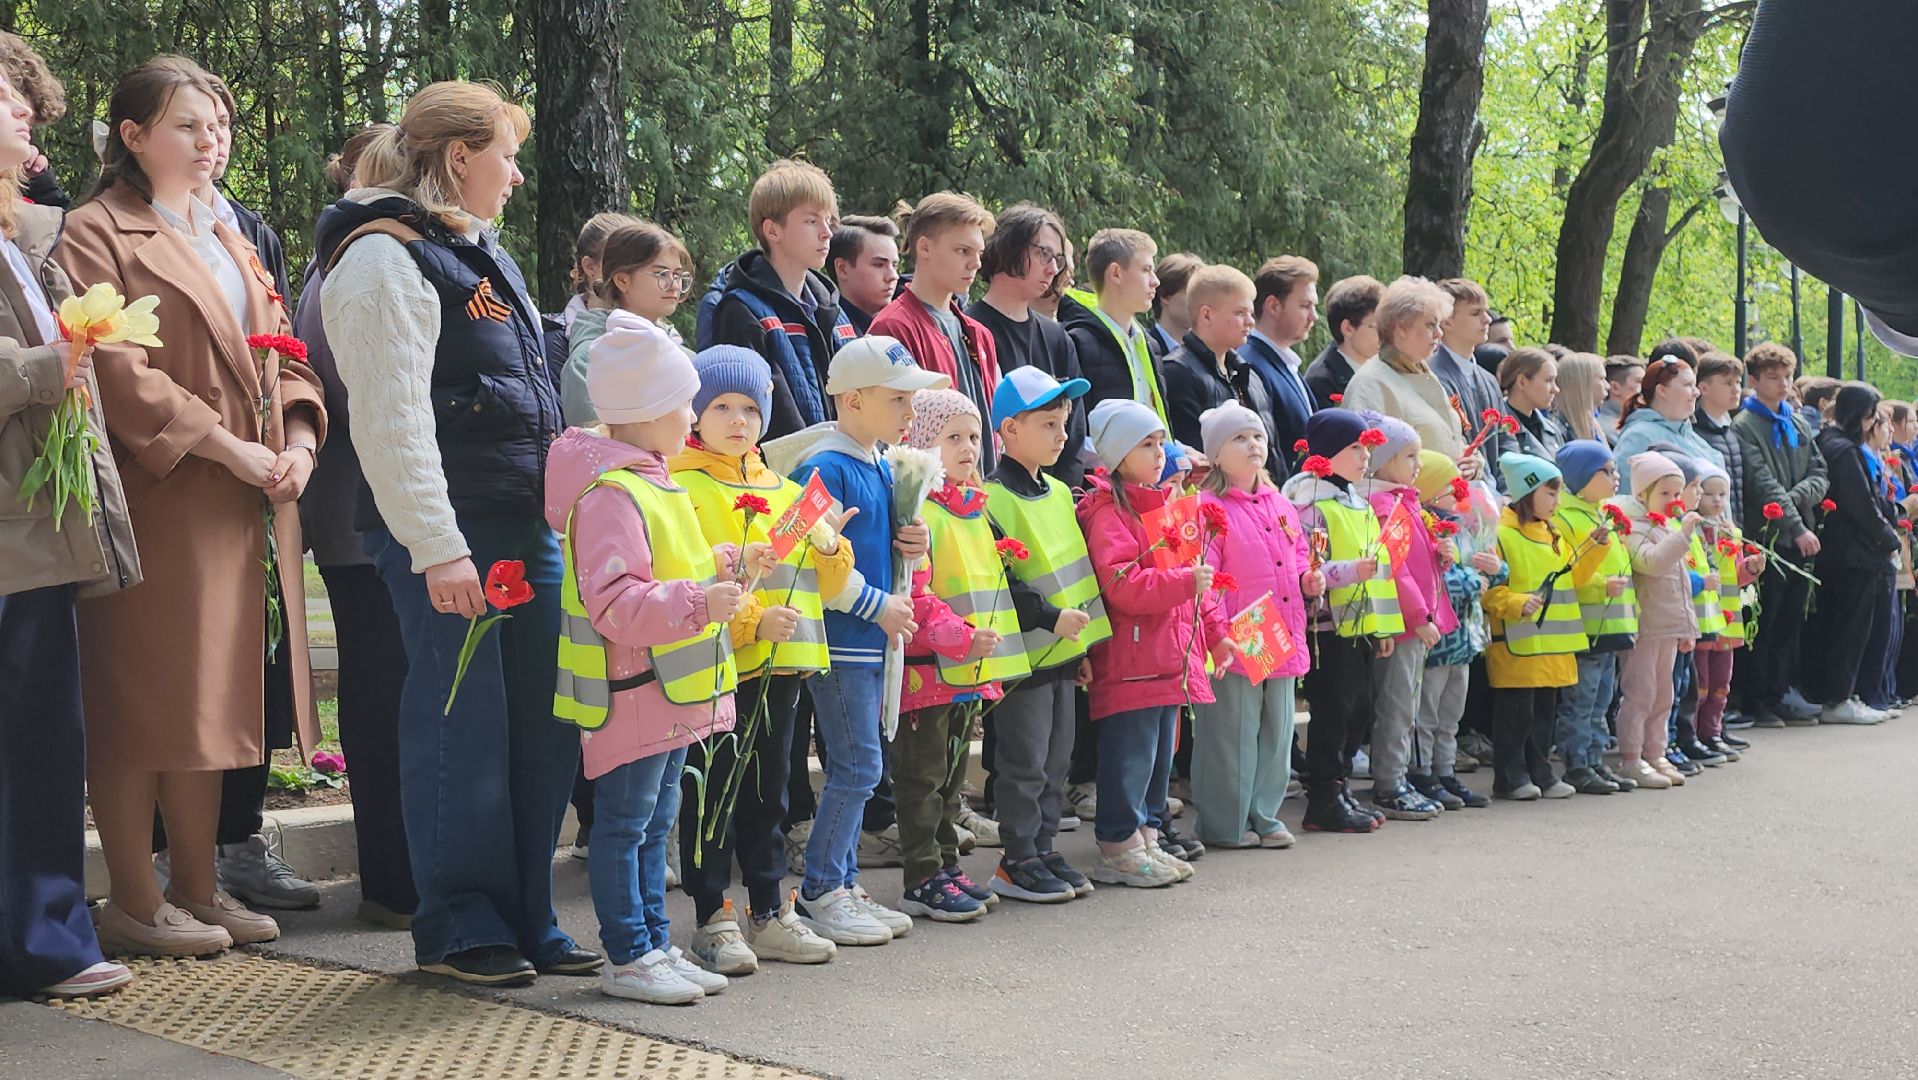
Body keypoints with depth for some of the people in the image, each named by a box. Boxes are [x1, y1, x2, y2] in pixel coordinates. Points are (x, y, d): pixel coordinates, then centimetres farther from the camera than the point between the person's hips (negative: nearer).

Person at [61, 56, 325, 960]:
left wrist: (298, 441, -2)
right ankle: (133, 903, 5)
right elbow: (117, 370, -15)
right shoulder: (98, 234, -4)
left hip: (246, 508, 7)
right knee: (140, 704, -3)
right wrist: (229, 447, -19)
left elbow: (279, 354, 17)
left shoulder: (228, 241, 21)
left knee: (210, 699, 10)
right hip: (158, 501, -7)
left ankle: (197, 889, 18)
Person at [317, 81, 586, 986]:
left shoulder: (482, 254, 20)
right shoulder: (386, 258, -9)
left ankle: (524, 915, 18)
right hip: (448, 535, -9)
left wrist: (559, 511, 19)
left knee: (543, 724, 8)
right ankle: (458, 927, 9)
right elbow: (389, 418, -17)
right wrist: (437, 548, -21)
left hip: (525, 526, 9)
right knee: (464, 725, -3)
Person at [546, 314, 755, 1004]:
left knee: (654, 823, 16)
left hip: (667, 694, 11)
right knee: (623, 825, -1)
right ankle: (627, 957, 6)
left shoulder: (651, 483, 14)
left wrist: (728, 564, 14)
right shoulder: (610, 494, -20)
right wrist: (700, 601, -28)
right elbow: (614, 603, -27)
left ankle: (654, 944, 24)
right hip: (630, 694, -11)